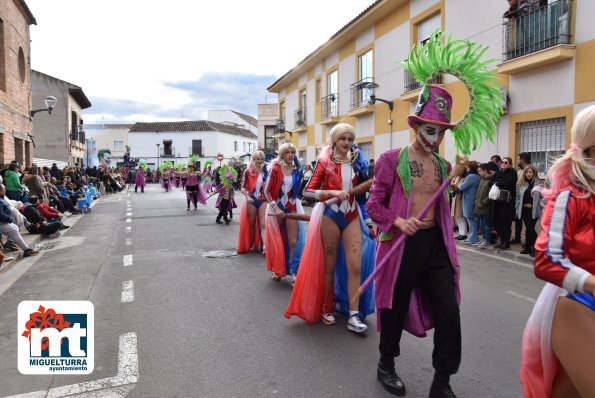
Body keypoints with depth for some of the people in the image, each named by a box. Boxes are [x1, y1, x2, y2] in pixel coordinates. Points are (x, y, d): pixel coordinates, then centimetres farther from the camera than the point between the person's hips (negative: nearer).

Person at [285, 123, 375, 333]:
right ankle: (324, 309, 24)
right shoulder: (325, 162, -3)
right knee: (329, 266, 6)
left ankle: (353, 316, 2)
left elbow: (361, 191, 16)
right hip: (330, 216, -3)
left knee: (355, 266, -5)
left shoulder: (356, 163, 9)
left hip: (352, 217, 3)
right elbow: (308, 191, -8)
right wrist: (333, 192, -20)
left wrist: (367, 218, 14)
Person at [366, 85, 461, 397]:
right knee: (395, 309, 10)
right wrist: (399, 222, -25)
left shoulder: (443, 166, 10)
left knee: (449, 313, 1)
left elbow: (443, 211, 17)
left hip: (435, 243, 5)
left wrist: (452, 252, 16)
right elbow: (374, 204, -7)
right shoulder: (391, 160, -7)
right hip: (400, 243, -5)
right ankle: (386, 365, 36)